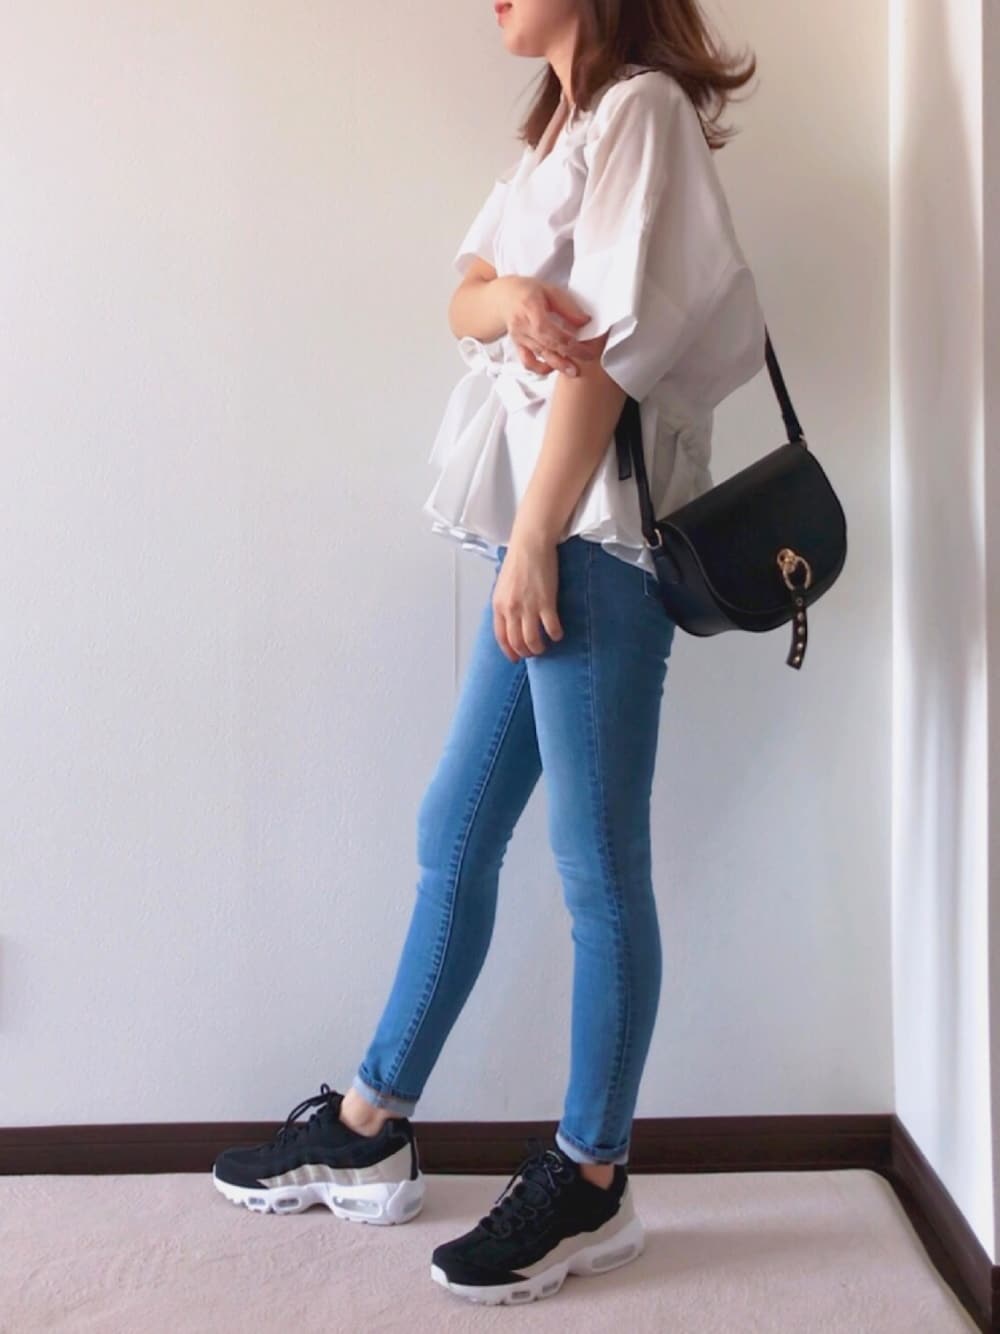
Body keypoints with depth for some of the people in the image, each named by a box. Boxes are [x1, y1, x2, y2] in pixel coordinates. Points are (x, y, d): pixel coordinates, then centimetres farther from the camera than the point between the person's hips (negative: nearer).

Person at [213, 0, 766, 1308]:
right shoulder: (560, 127, 23)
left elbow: (610, 345, -15)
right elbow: (467, 295, 10)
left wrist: (534, 544, -16)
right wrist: (508, 294, -13)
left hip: (596, 535, -9)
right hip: (545, 530, 9)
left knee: (598, 866, -3)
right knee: (453, 833, 12)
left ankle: (592, 1180, 12)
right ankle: (370, 1131, 24)